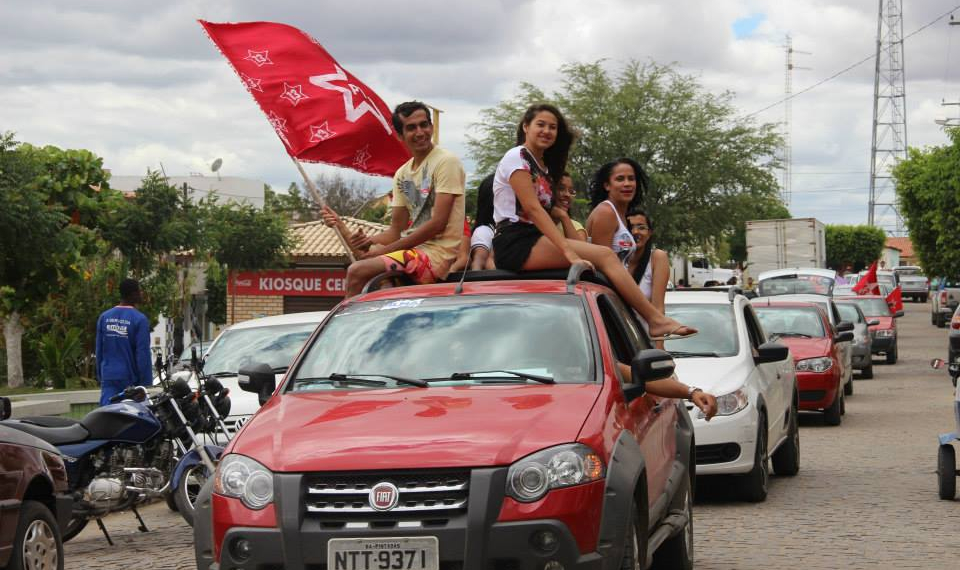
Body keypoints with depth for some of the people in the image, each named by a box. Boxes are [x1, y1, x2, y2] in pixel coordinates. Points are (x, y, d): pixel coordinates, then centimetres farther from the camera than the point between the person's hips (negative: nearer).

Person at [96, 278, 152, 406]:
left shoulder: (104, 317, 7)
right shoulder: (140, 320, -10)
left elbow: (99, 350, 12)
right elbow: (143, 353, -12)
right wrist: (146, 383, -8)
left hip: (108, 377, 4)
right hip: (130, 380, -4)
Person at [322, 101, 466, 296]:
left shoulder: (446, 162, -7)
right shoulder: (402, 174, 17)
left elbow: (438, 223, -15)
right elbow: (396, 231, 16)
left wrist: (385, 250, -13)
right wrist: (368, 241, -7)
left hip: (437, 253, -9)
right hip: (413, 251, 9)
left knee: (357, 272, -22)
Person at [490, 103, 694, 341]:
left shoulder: (545, 167, 25)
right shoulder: (517, 158, -3)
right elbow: (532, 208, -15)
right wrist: (569, 252, -23)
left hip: (533, 241, 8)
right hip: (515, 243, -8)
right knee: (604, 256, -20)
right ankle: (655, 319, -24)